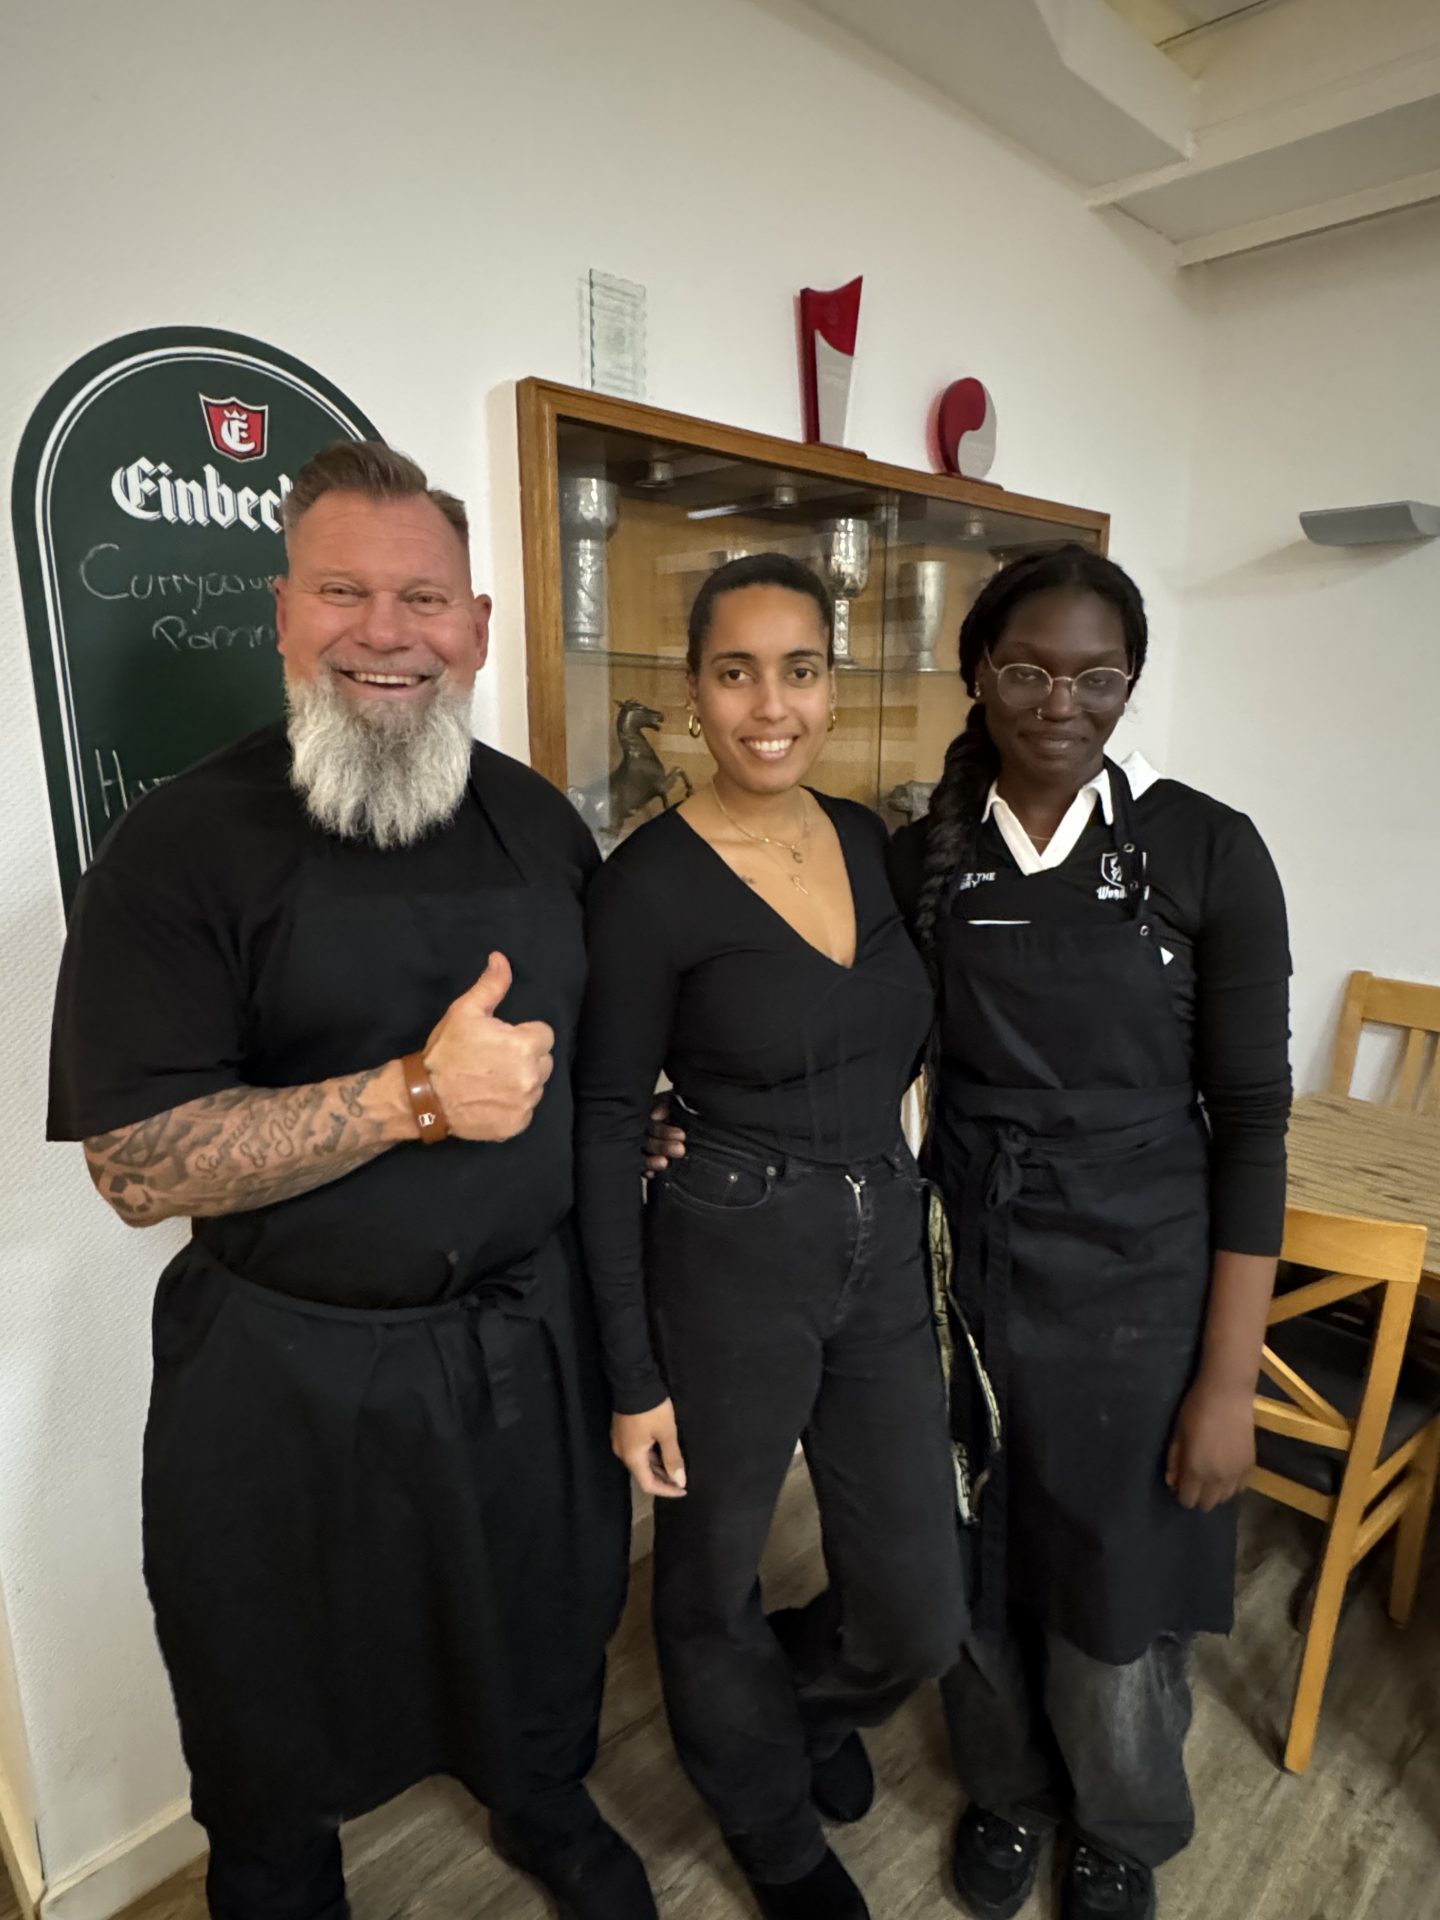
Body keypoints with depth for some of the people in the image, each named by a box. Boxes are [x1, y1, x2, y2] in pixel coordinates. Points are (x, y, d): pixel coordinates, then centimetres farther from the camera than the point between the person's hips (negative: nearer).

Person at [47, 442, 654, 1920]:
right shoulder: (183, 845, -15)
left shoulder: (538, 820, 1)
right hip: (291, 1367, -3)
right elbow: (137, 1163, -20)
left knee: (549, 1622, 27)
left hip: (526, 1325, 4)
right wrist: (417, 1096, -26)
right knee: (278, 1734, 22)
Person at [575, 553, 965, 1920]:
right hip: (729, 1266, -5)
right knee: (714, 1586, 19)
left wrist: (896, 1212, 8)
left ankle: (809, 1698, 53)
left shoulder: (870, 840, 2)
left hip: (888, 1255, 5)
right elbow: (606, 1135, -11)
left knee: (920, 1615, 15)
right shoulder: (648, 882, -15)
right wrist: (634, 1374, -9)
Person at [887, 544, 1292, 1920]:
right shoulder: (919, 859, -3)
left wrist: (1227, 1381, -8)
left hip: (1136, 1291, -2)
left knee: (1113, 1605, 14)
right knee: (973, 1581, 19)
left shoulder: (1206, 850, -10)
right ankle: (1004, 1788, 53)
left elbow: (1250, 1122, -8)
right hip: (961, 1277, 2)